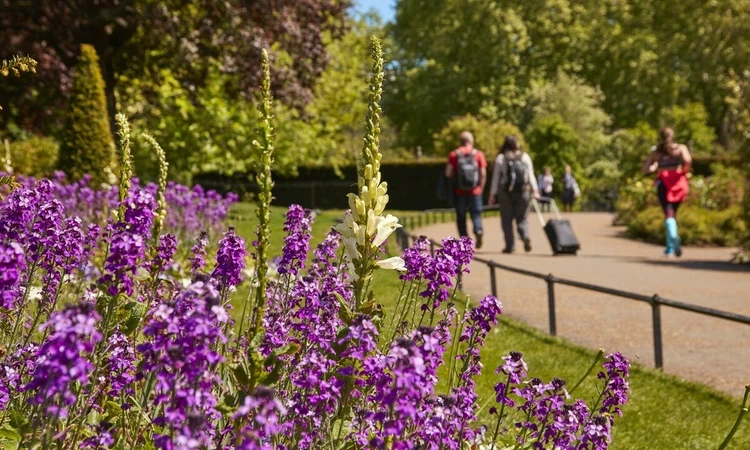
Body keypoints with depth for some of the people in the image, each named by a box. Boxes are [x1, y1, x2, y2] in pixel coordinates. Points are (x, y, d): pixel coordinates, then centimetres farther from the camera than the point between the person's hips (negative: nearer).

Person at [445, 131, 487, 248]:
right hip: (475, 191, 0)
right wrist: (481, 188, 8)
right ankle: (478, 230, -20)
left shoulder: (454, 155, -2)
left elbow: (448, 173, -7)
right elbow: (483, 174, -3)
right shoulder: (478, 154, 0)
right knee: (476, 214, 8)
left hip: (459, 191, 0)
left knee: (461, 216, 10)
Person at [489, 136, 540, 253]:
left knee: (507, 221, 5)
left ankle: (510, 246, 2)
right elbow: (531, 175, 5)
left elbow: (495, 177, 0)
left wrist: (493, 194, 3)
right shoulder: (525, 157, 7)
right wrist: (535, 190, 9)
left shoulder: (500, 158, 1)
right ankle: (525, 236, -20)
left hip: (505, 193, -2)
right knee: (522, 219, 7)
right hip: (523, 192, 2)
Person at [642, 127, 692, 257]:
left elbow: (646, 169, 7)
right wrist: (685, 171, 8)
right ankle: (670, 247, 15)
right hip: (678, 181, 1)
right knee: (673, 212, 16)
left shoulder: (656, 152, 17)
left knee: (669, 212, -14)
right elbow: (688, 160, -8)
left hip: (662, 181, -1)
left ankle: (673, 237, -42)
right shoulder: (681, 148, 13)